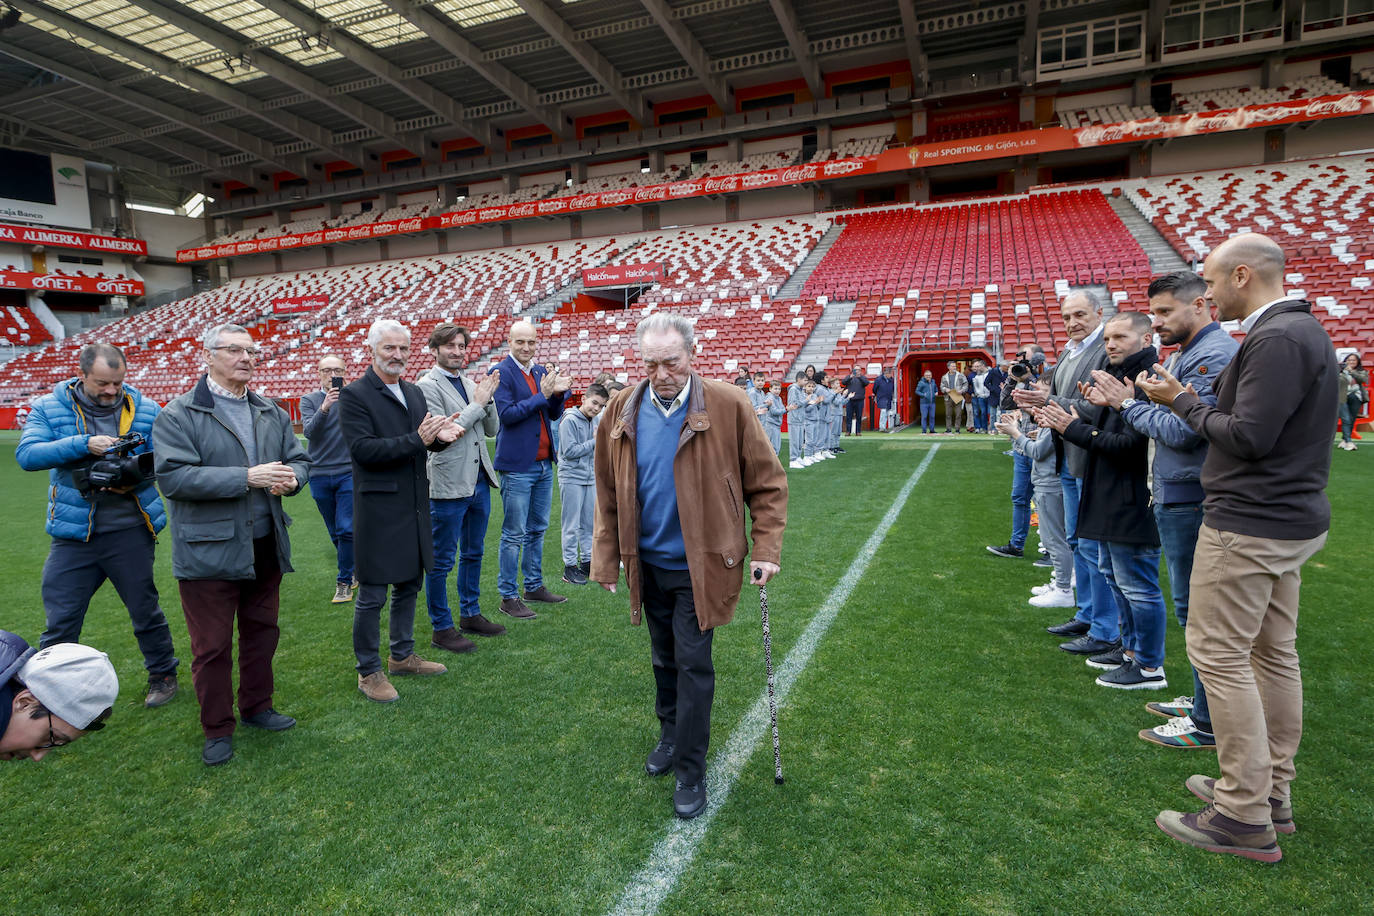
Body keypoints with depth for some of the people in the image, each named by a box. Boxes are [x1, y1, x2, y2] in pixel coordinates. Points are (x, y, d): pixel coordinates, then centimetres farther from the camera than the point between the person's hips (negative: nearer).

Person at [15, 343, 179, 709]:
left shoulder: (145, 409, 1)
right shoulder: (49, 408, 1)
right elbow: (27, 454, -11)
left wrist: (134, 479, -18)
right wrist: (84, 444, -23)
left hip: (130, 531, 0)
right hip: (72, 535, 1)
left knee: (145, 609, 11)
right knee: (59, 621, 7)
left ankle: (163, 675, 29)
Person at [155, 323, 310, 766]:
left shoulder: (272, 413, 11)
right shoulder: (178, 415, -8)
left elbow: (299, 458, 13)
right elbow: (173, 476, -19)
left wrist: (291, 477, -11)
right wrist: (246, 478, -25)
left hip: (266, 546, 6)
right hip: (209, 551, -5)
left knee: (262, 632, 18)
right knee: (211, 646, 5)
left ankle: (256, 706, 36)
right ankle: (217, 729, 22)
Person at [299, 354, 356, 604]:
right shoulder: (309, 400, 4)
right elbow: (308, 431, -13)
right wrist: (323, 409, -28)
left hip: (348, 473, -3)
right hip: (319, 475, 3)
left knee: (346, 529, -8)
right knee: (335, 532, 12)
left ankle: (344, 581, 5)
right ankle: (356, 569, 31)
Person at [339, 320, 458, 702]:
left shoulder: (414, 392, 12)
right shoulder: (354, 395, -10)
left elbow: (426, 442, 15)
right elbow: (362, 449, -19)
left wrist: (441, 436, -8)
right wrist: (416, 440, -26)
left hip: (415, 506, 7)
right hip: (379, 510, -7)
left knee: (409, 585, 18)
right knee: (372, 595, 3)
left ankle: (402, 655, 34)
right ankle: (368, 671, 18)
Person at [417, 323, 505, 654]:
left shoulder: (469, 383, 12)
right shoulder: (428, 386, -10)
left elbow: (492, 429, 12)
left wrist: (487, 399, -5)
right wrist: (477, 404, -15)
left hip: (479, 482, 8)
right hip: (449, 486, -8)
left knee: (473, 553, 18)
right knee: (441, 561, 3)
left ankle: (471, 615, 33)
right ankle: (441, 629, 15)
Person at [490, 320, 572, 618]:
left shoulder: (541, 371, 12)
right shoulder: (502, 372, -8)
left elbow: (554, 415, 13)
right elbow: (506, 414, -17)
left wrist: (558, 393, -6)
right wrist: (542, 395, -19)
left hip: (544, 463, 7)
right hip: (517, 466, -7)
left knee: (538, 529, 16)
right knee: (514, 535, -1)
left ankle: (534, 586, 28)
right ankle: (508, 597, 9)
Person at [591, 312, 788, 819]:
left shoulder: (727, 406, -14)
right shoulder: (622, 411, -4)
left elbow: (767, 483, -6)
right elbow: (608, 495, 5)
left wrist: (766, 549, -12)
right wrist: (606, 560, 5)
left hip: (700, 565, -4)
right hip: (648, 565, 4)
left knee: (693, 664, 0)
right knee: (664, 659, 20)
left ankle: (691, 772, 18)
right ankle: (670, 735, 44)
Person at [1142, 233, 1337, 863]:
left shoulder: (1277, 340, -18)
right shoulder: (1301, 329, 16)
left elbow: (1247, 436, -22)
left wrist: (1181, 402, -9)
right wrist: (1192, 398, 7)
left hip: (1249, 526, -11)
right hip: (1289, 521, 11)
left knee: (1219, 653, -5)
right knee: (1273, 652, 14)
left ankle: (1246, 818, 4)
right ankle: (1270, 793, 26)